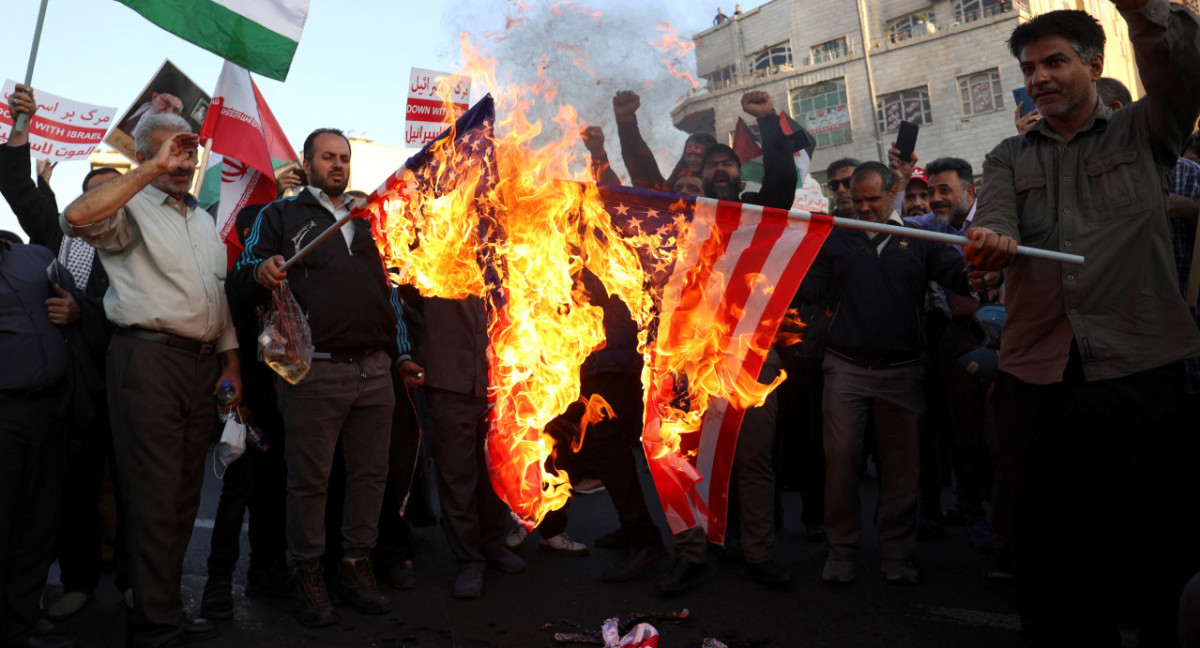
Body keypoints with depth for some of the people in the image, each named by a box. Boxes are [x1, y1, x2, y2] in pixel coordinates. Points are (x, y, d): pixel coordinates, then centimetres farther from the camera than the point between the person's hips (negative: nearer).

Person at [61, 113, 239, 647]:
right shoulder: (130, 209, -1)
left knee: (184, 493, 12)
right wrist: (153, 170, -19)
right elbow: (77, 217, -24)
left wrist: (230, 360, 14)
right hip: (149, 358, -7)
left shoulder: (203, 220, 22)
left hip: (202, 362, 7)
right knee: (155, 498, -4)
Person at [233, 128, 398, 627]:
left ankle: (357, 566, 20)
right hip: (314, 370, -4)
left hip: (375, 370, 4)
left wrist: (402, 352, 18)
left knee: (370, 473, 7)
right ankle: (309, 574, 14)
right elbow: (243, 272, 3)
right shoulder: (281, 215, 13)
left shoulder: (368, 220, 24)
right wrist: (262, 270, -22)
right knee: (309, 479, 0)